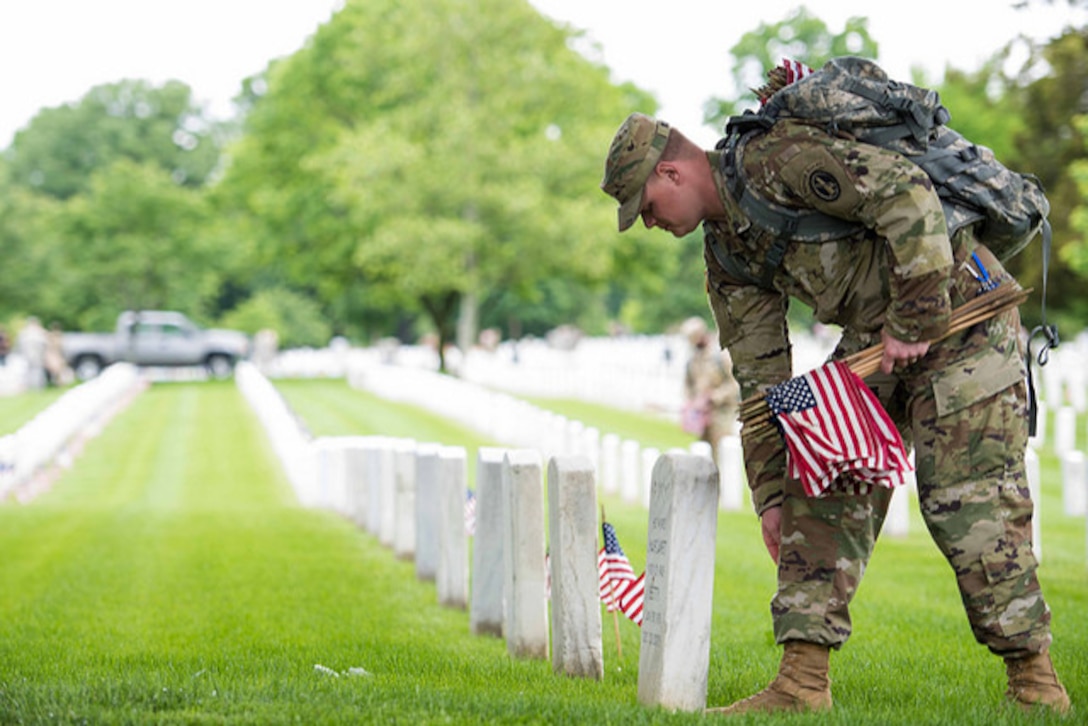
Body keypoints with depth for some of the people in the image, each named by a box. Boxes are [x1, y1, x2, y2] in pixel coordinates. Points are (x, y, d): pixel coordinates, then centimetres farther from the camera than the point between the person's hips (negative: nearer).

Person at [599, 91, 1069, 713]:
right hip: (874, 337, 9)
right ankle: (803, 682, -3)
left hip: (961, 313, -9)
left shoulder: (775, 161, -20)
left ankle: (1035, 681, -1)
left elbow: (907, 191, -29)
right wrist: (770, 490, 10)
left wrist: (914, 322, -24)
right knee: (822, 492, -1)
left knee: (968, 503, -12)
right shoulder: (727, 249, 9)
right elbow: (760, 374, 13)